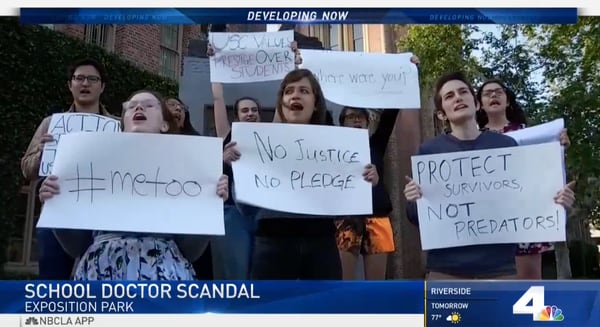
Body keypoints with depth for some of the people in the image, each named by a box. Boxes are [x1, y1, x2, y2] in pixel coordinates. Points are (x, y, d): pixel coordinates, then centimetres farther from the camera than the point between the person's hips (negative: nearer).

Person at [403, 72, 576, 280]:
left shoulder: (507, 145, 5)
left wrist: (557, 204, -8)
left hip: (499, 266, 2)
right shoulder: (429, 151, 1)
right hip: (446, 268, -1)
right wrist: (413, 202, -19)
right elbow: (419, 219, 3)